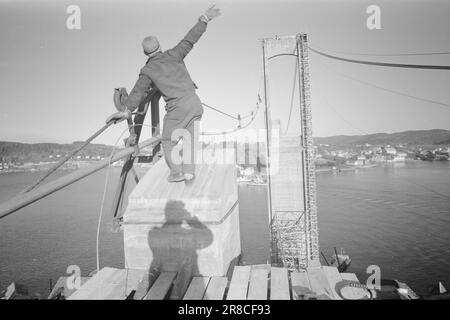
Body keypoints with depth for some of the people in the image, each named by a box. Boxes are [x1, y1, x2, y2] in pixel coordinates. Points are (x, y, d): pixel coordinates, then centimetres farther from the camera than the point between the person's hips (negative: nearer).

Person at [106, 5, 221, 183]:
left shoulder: (148, 70, 4)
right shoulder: (173, 55, 10)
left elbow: (139, 91, -5)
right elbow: (189, 40, 12)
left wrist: (127, 110, -8)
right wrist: (204, 20, 17)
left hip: (177, 108, -4)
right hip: (195, 102, 4)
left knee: (168, 141, 15)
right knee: (189, 138, 17)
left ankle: (176, 172, 12)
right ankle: (189, 171, 14)